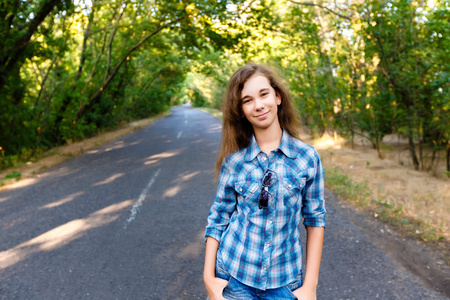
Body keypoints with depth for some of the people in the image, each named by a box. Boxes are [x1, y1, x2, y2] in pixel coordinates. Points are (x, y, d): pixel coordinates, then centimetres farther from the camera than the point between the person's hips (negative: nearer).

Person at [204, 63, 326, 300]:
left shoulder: (307, 157, -7)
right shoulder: (233, 160, -5)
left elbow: (315, 219, -3)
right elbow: (218, 217, 0)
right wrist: (209, 277, -4)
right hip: (233, 277, 0)